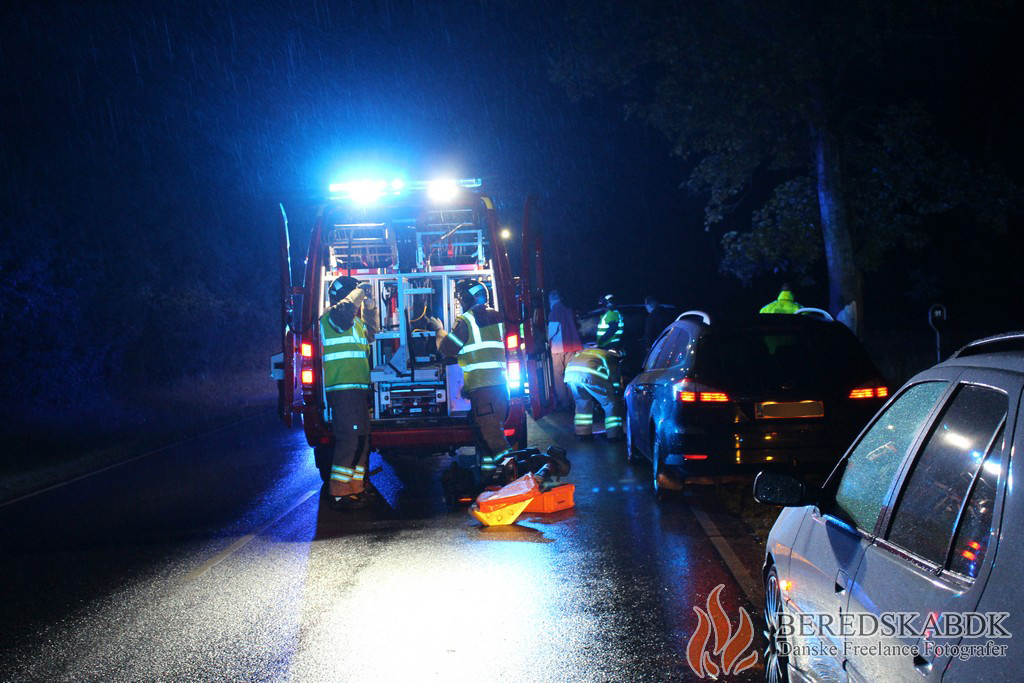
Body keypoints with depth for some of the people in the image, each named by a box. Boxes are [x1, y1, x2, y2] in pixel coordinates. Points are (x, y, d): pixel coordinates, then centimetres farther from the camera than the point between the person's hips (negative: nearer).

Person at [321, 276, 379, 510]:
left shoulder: (355, 322, 22)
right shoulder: (331, 316, -7)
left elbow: (371, 332, 36)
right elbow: (345, 309, -30)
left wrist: (369, 304, 21)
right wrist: (359, 291, -13)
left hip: (357, 388, 10)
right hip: (343, 388, -10)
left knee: (361, 440, 14)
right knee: (349, 439, -14)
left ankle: (356, 488, 22)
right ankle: (339, 494, -14)